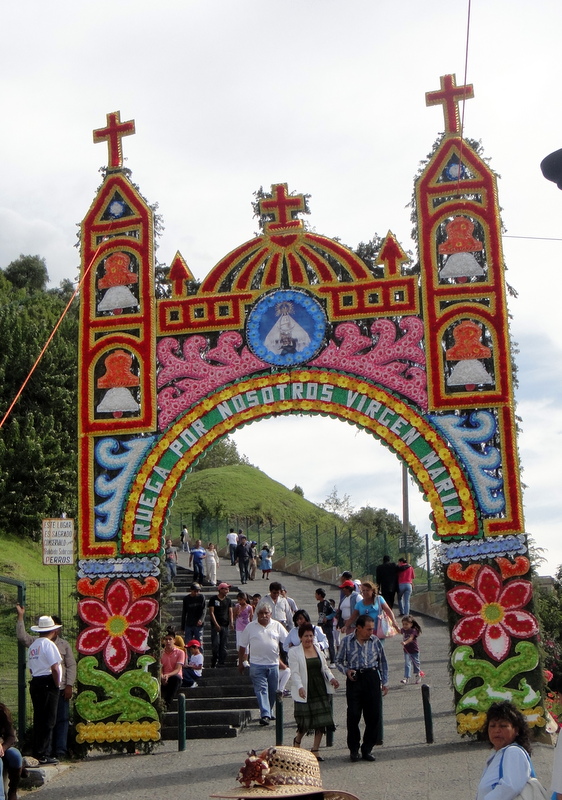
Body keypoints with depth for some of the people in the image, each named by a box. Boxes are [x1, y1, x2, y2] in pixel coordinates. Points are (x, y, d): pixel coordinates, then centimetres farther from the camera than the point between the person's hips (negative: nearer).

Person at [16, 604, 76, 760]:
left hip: (60, 688, -1)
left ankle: (60, 751, 5)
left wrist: (69, 685, -4)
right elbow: (22, 637, -4)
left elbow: (71, 666, 5)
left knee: (61, 719, 0)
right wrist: (20, 616, -7)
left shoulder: (64, 645, 8)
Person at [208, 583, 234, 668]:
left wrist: (231, 622, -7)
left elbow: (230, 612, 10)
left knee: (223, 645, 2)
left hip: (225, 625, 4)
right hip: (216, 625, -4)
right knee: (215, 643, -10)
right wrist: (216, 624, -13)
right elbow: (211, 612, -5)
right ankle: (213, 662, 6)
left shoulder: (228, 600, 12)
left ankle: (222, 663, 6)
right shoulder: (213, 599, -1)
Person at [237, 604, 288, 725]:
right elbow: (242, 646, 8)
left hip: (273, 664, 2)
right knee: (261, 689, -10)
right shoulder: (250, 627, 3)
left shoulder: (277, 626, 6)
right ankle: (265, 715, -14)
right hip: (257, 664, -2)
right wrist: (240, 663, 8)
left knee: (273, 690, 9)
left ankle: (269, 712, 26)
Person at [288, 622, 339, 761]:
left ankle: (315, 749, 12)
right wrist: (300, 687, -25)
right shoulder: (294, 652, -3)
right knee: (305, 722, -2)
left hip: (321, 691, 5)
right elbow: (294, 672, -11)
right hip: (305, 693, -5)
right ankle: (297, 741, 28)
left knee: (322, 721, 0)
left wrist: (331, 678, -2)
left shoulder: (318, 649, 12)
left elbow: (325, 668, 17)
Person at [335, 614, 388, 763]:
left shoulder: (375, 641, 6)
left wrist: (384, 682, 11)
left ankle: (367, 749, 13)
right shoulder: (347, 641, 1)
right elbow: (338, 660, 9)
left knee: (374, 714, 0)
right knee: (353, 715, -2)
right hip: (354, 679, -2)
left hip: (372, 677, 2)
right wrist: (346, 671, -10)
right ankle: (354, 749, 13)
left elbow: (382, 662, 14)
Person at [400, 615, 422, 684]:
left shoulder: (413, 630, -18)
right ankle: (406, 678, -16)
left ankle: (417, 676, 35)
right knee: (407, 664, -9)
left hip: (414, 650, -4)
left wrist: (405, 642, -50)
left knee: (415, 663, 14)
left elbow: (411, 638, -34)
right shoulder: (403, 630, 0)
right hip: (406, 650, 4)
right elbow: (399, 631, 25)